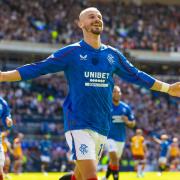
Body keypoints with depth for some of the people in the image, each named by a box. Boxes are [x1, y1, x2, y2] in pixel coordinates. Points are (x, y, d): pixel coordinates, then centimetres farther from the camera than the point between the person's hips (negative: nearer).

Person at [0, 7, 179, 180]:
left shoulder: (112, 54, 10)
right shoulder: (71, 52, -2)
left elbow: (135, 75, 21)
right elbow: (38, 68, -3)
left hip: (102, 126, 5)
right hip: (78, 124, -5)